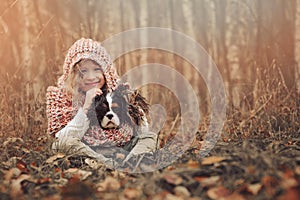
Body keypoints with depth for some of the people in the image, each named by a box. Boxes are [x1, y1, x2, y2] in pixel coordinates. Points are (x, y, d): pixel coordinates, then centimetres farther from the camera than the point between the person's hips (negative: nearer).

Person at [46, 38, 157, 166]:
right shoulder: (63, 97, 0)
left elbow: (143, 130, 0)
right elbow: (64, 140, -14)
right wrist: (86, 107, -18)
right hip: (84, 154, -2)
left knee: (150, 137, -17)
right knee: (62, 143, -28)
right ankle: (111, 165, -34)